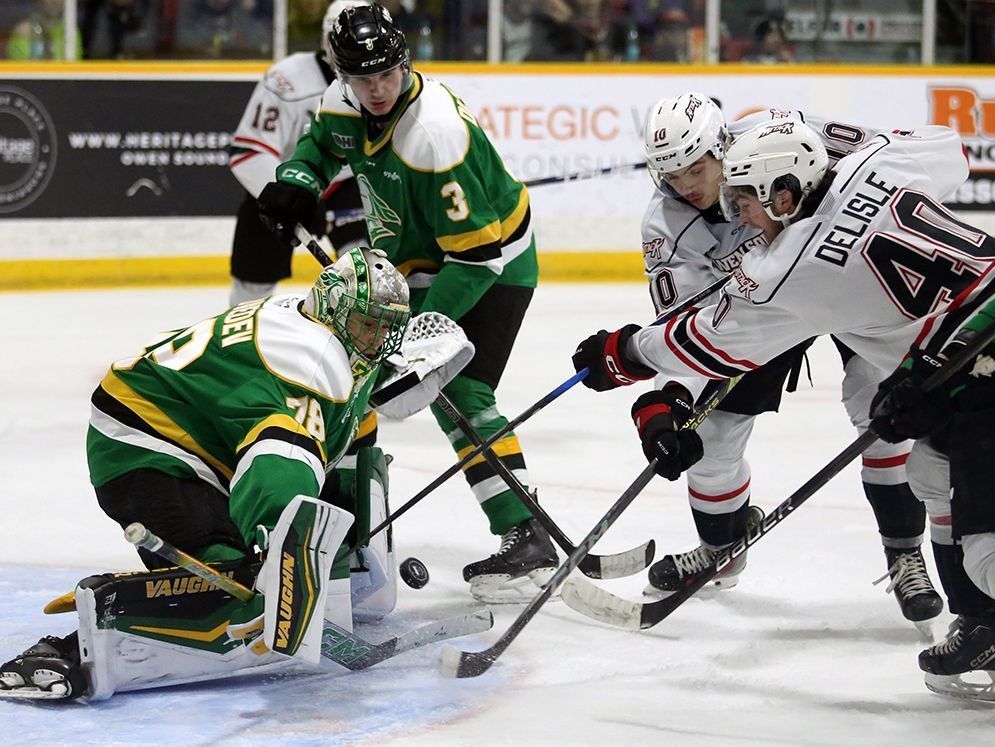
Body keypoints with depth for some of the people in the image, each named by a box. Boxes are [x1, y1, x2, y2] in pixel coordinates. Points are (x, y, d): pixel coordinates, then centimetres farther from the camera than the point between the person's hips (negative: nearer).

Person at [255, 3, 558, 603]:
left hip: (493, 261, -8)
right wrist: (297, 182, -6)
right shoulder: (345, 103, -11)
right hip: (412, 257, 9)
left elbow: (477, 254, -33)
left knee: (459, 394, -22)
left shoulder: (437, 136, -35)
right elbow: (321, 143, 16)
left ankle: (529, 541, -24)